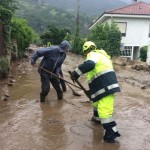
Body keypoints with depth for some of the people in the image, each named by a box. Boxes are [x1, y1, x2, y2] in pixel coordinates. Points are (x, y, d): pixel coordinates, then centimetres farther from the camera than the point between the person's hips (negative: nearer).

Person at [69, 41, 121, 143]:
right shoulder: (99, 55, 26)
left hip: (106, 86, -11)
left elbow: (89, 64, -29)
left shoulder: (93, 54, -5)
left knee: (104, 110, -13)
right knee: (97, 102, 30)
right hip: (106, 85, 11)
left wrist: (76, 73, -22)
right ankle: (97, 118, 53)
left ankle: (111, 135, -11)